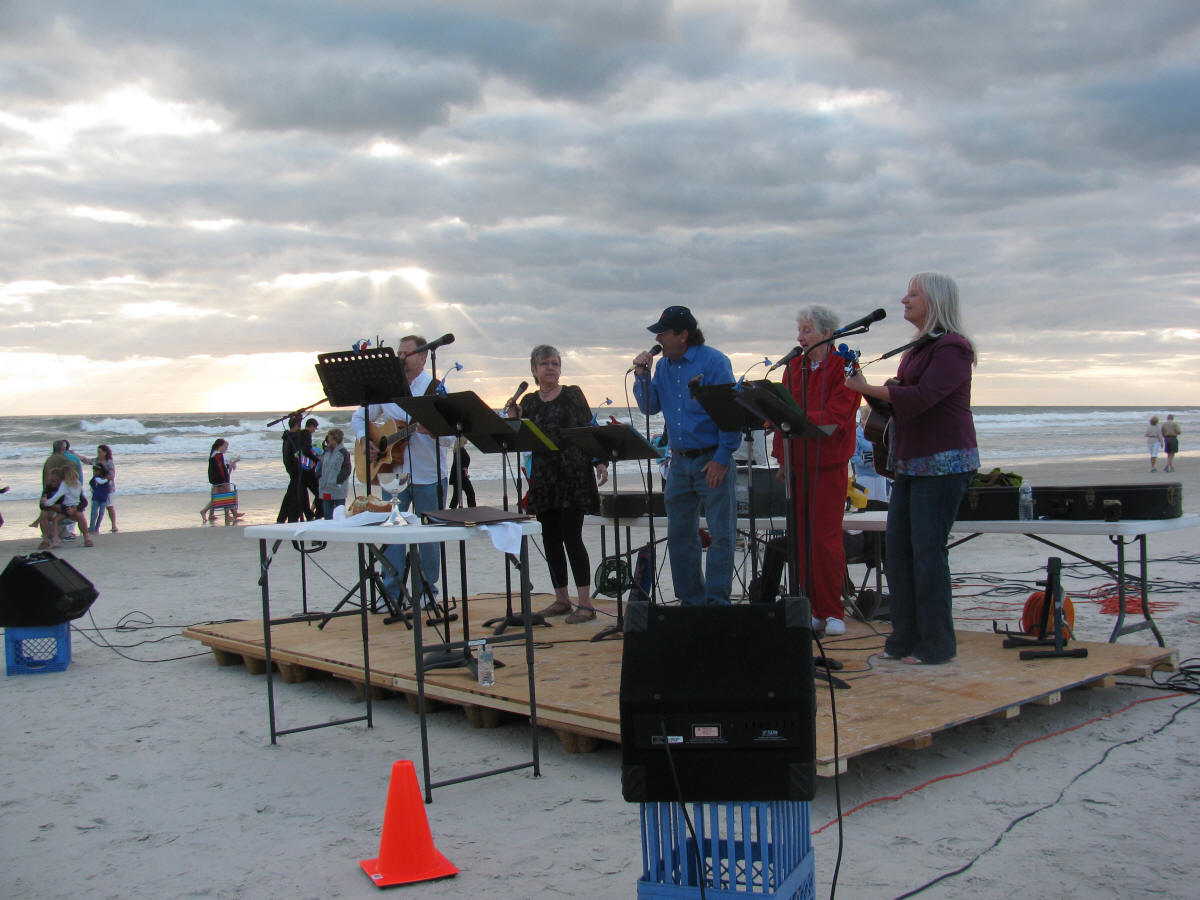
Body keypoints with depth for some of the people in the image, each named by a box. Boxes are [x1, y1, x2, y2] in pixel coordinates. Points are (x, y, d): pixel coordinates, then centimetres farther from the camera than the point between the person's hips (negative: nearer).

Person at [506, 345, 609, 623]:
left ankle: (585, 603, -6)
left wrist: (599, 462, -8)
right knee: (550, 538, 7)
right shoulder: (529, 401, 13)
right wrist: (513, 420, -4)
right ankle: (561, 600, 19)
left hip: (574, 474, -4)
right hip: (543, 477, 4)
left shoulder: (572, 394, 4)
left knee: (571, 536, -9)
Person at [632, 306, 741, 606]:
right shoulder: (663, 366, 10)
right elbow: (650, 407, 12)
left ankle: (717, 602, 4)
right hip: (679, 462, 7)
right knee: (679, 535, 10)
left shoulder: (714, 362, -9)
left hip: (712, 460, -6)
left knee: (721, 534, -4)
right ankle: (691, 601, 21)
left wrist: (722, 458, -16)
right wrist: (641, 375, -3)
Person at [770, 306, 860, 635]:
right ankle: (812, 611, 11)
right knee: (801, 539, 4)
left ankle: (833, 612, 6)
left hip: (828, 466, -5)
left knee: (826, 539, -4)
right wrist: (782, 456, 5)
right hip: (797, 463, 5)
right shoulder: (793, 367, 13)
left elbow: (835, 417, -15)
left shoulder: (843, 368, -5)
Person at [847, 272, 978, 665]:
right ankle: (906, 637, 15)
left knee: (927, 550, -7)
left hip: (943, 463, -9)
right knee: (898, 546, 7)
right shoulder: (918, 348, 20)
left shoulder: (952, 348, -11)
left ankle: (937, 644, 2)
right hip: (912, 463, 10)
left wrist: (868, 388, -15)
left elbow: (920, 397, -22)